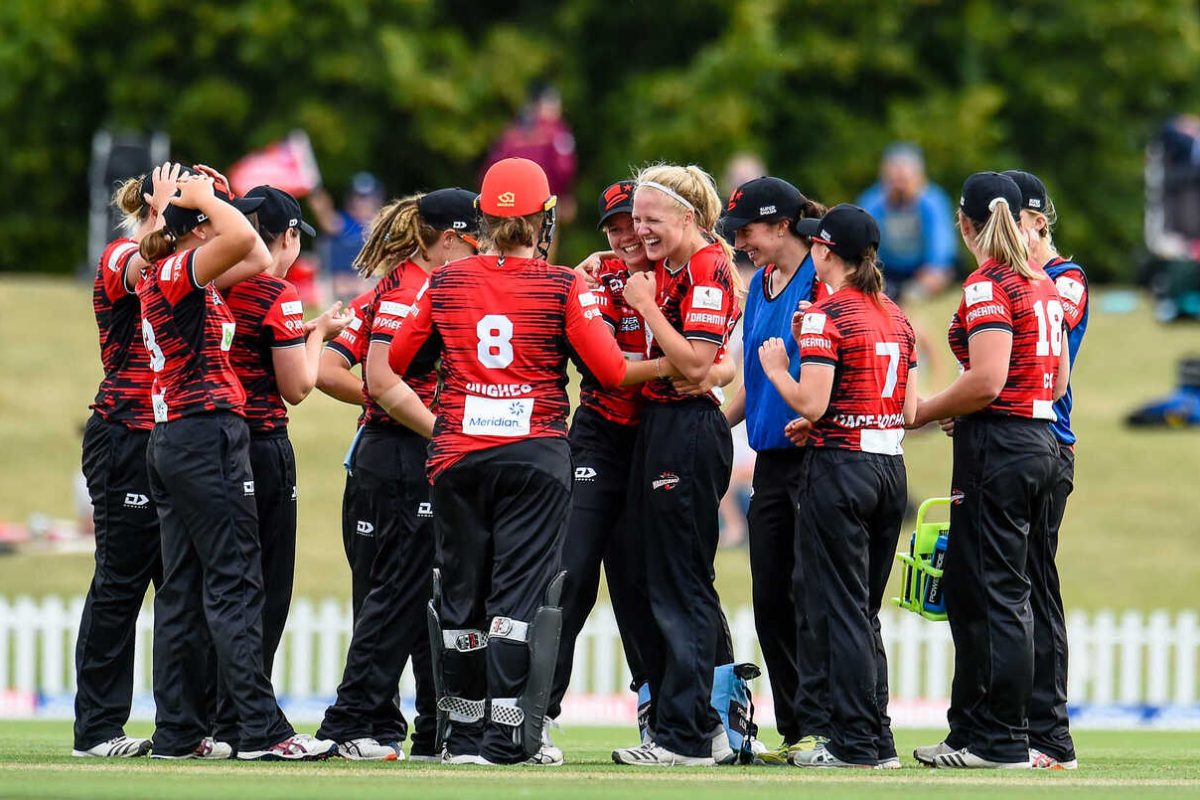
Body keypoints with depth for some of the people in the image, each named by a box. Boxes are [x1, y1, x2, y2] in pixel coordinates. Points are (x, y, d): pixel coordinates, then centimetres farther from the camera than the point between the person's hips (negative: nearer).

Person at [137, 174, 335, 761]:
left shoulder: (173, 279, 16)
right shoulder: (174, 274, -11)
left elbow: (257, 259, 27)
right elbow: (241, 238, -29)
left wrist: (200, 201, 21)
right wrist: (204, 199, -12)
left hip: (170, 442, 10)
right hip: (207, 433, -10)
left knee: (183, 589, 8)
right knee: (234, 584, -11)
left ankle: (177, 733, 8)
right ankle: (261, 730, -14)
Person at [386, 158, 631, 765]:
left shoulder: (445, 283, 3)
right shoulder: (563, 287, -5)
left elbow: (388, 366, 7)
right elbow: (612, 371, -7)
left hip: (458, 457, 2)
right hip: (536, 456, -2)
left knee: (460, 592, 10)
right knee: (520, 593, -1)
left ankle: (463, 736, 14)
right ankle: (507, 734, -7)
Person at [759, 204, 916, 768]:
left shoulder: (826, 315, -11)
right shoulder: (896, 317, 11)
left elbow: (812, 404, -18)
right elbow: (909, 409, 12)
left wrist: (776, 369, 0)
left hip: (839, 467, -7)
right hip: (891, 467, 7)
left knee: (839, 607, -1)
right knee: (864, 610, 15)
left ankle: (854, 743, -1)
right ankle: (879, 741, 15)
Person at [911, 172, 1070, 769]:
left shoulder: (988, 286, -12)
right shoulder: (1041, 283, 14)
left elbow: (986, 382, -21)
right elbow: (1059, 378, 18)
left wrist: (921, 413, -8)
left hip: (998, 444, -9)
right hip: (1039, 439, 9)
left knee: (994, 593, -5)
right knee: (967, 586, 15)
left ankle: (1000, 742, -3)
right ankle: (972, 728, 18)